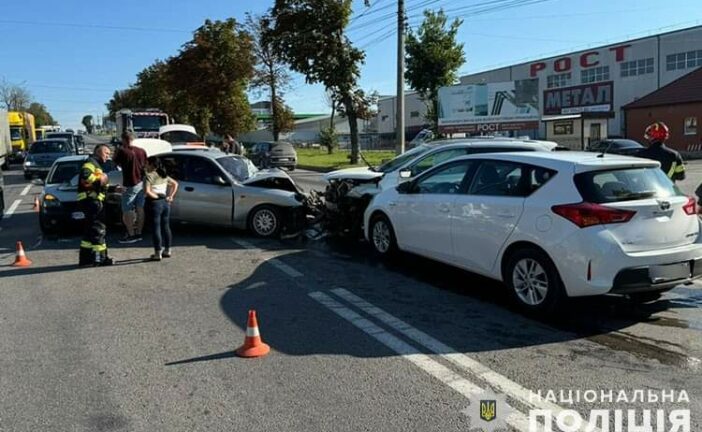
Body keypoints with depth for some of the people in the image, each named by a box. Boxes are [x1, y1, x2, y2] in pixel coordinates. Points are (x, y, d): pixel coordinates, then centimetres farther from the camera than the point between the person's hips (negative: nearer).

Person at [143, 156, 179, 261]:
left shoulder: (149, 176, -10)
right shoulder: (164, 175, 12)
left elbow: (147, 191, -22)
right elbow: (175, 184, 20)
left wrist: (156, 196, -8)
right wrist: (170, 196, 12)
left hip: (155, 203, -7)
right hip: (166, 202, 7)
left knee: (156, 228, -1)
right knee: (166, 227, 14)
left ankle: (158, 253, 2)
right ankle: (167, 250, 22)